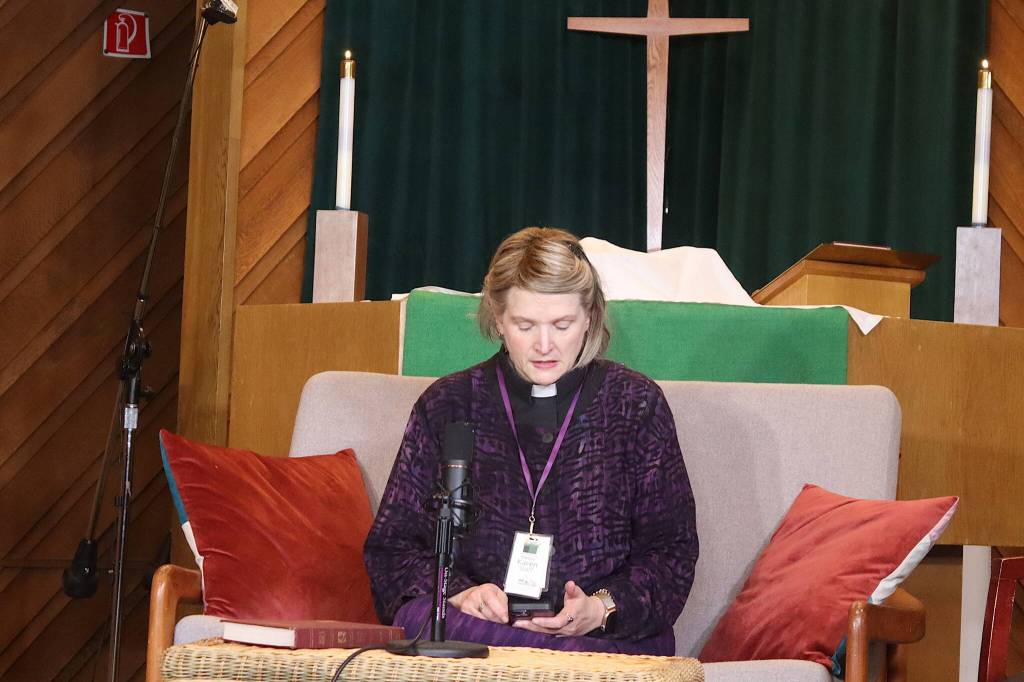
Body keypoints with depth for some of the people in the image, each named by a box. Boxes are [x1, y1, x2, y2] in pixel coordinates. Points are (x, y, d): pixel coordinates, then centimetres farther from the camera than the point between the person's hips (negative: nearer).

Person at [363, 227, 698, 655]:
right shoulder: (447, 406, 11)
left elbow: (672, 554, 7)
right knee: (420, 618, -34)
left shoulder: (637, 404, 9)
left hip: (615, 634, -2)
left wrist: (602, 609, -13)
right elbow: (392, 546, 9)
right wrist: (457, 594, -12)